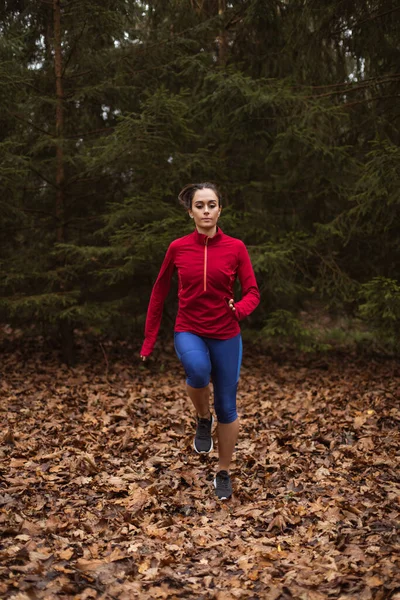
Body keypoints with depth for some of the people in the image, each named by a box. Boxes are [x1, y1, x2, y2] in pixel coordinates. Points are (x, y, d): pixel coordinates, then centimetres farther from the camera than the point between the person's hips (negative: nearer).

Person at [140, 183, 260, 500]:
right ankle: (203, 419, -2)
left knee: (226, 406, 3)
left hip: (225, 335, 0)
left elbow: (252, 292, -2)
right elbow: (159, 293, 7)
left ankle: (224, 473, 24)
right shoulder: (178, 248, -2)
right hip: (189, 331, 0)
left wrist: (240, 309, -25)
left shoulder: (235, 247, -4)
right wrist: (149, 339, 8)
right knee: (198, 370, -34)